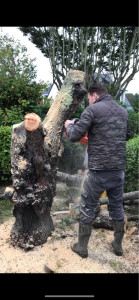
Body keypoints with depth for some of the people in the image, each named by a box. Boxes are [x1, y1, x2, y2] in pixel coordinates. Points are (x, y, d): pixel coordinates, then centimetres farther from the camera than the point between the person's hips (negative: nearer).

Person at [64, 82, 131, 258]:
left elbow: (74, 136, -9)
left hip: (98, 171, -5)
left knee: (87, 208, 11)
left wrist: (69, 125, 10)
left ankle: (82, 247, 25)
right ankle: (118, 245, 35)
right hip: (119, 170, 6)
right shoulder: (123, 111, 10)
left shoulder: (92, 110, -9)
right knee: (117, 206, 21)